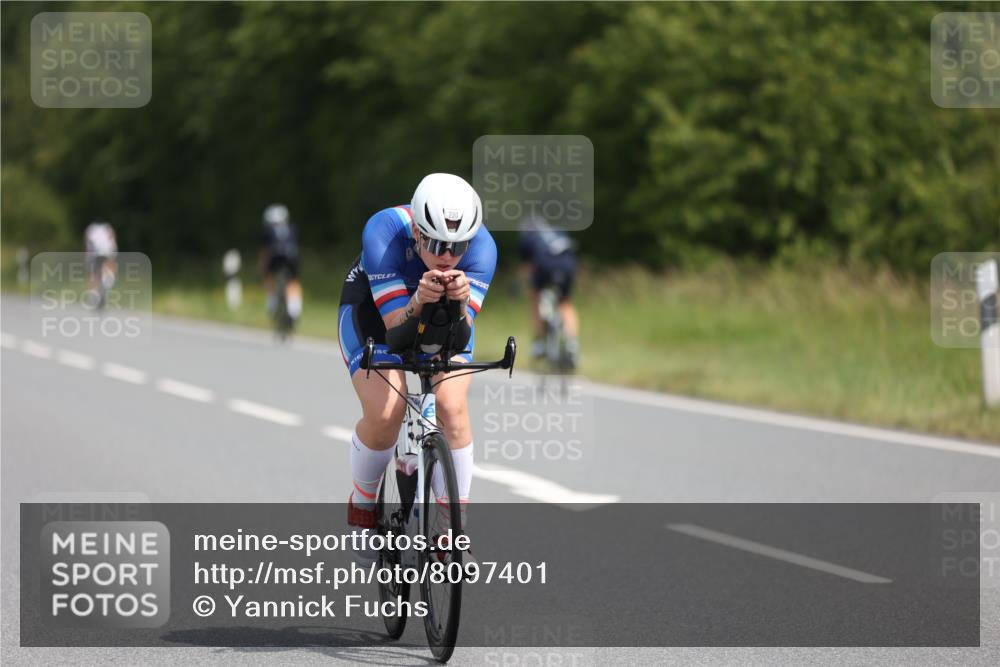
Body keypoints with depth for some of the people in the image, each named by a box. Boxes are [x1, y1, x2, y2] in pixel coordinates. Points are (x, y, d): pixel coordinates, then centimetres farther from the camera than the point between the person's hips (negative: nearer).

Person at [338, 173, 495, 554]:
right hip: (373, 305, -2)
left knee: (452, 407, -22)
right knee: (385, 412, -22)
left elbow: (460, 338, -34)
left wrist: (460, 305, -55)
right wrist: (419, 301, -56)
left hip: (445, 315, 2)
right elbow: (395, 328, -36)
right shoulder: (383, 233, -37)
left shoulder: (481, 246, -32)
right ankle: (362, 506, 6)